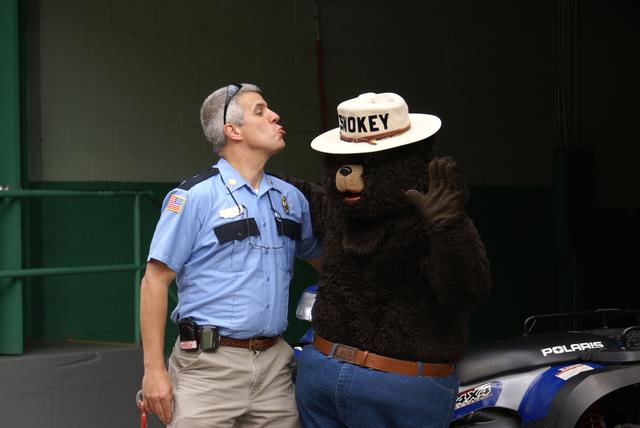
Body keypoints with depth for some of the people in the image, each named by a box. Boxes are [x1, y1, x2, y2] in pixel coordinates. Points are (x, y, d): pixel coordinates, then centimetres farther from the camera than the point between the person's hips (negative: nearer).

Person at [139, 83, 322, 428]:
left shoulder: (290, 198, 11)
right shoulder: (195, 196, -7)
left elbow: (323, 259, 23)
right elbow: (155, 281, -7)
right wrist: (154, 370, -11)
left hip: (274, 364, 5)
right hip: (209, 364, -5)